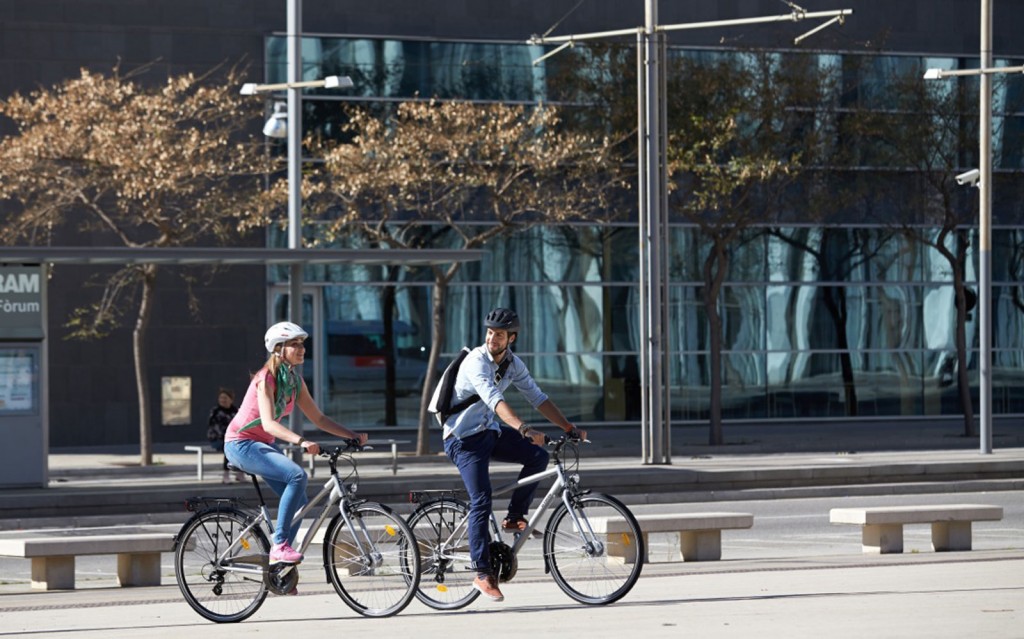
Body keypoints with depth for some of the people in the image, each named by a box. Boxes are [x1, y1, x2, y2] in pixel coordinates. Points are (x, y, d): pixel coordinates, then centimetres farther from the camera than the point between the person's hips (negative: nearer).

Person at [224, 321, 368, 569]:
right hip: (241, 444, -9)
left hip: (263, 445, 9)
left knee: (299, 503, -3)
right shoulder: (267, 379, -21)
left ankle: (277, 564, 8)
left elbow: (318, 418, 6)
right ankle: (279, 546, -28)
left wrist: (353, 435, -6)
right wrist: (301, 441, -49)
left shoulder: (295, 380, 4)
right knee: (297, 475, -29)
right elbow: (268, 423, -34)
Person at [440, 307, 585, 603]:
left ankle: (514, 517, 2)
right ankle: (483, 574, -9)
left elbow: (538, 398, 6)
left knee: (538, 456, -12)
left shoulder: (513, 364, 2)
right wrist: (524, 430, -49)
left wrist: (569, 428, -2)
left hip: (489, 431, 7)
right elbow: (494, 400, -37)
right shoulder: (476, 361, -22)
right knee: (481, 502, -15)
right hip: (464, 438, -7)